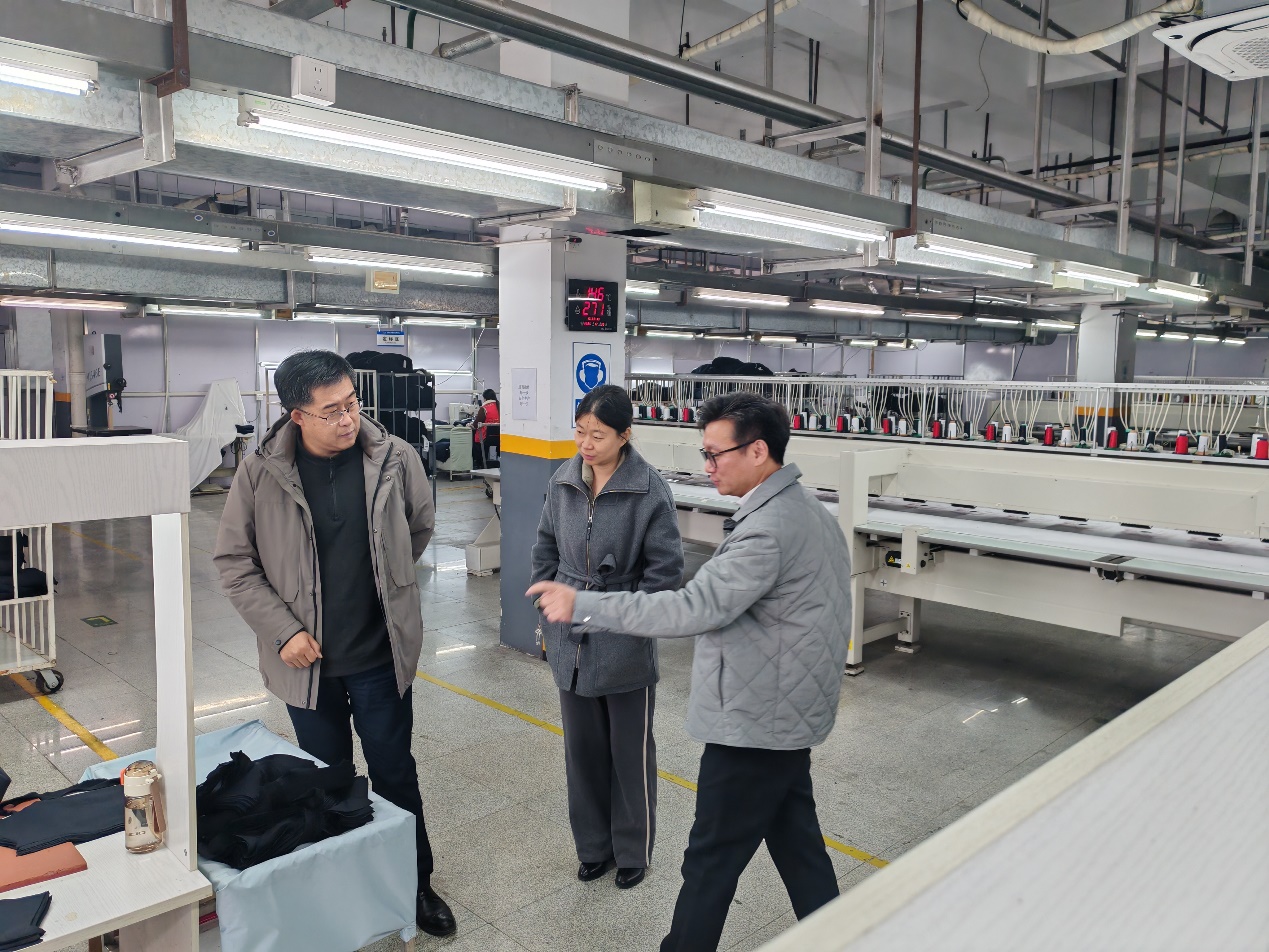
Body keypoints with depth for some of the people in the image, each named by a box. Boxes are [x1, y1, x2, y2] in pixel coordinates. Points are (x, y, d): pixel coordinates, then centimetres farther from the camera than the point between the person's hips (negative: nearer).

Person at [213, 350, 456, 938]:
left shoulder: (395, 459, -11)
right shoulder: (262, 474, -12)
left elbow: (420, 529, 7)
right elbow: (233, 561, -4)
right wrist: (283, 629, -11)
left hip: (381, 656, 0)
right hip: (308, 658, 0)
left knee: (395, 774, 13)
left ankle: (417, 884, 33)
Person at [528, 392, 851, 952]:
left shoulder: (768, 528, -25)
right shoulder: (808, 510, 8)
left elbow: (692, 609, -31)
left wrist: (582, 606, -28)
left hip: (753, 724, -10)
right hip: (789, 716, 10)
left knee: (710, 863, 6)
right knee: (798, 845, 21)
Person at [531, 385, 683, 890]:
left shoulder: (650, 491, -17)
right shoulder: (563, 482, -2)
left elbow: (665, 567, -12)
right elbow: (546, 550, 9)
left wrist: (628, 620, -13)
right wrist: (548, 616, 8)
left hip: (626, 648, -4)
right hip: (570, 644, 5)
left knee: (630, 752, 13)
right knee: (582, 749, 17)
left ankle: (633, 851, 33)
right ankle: (594, 845, 37)